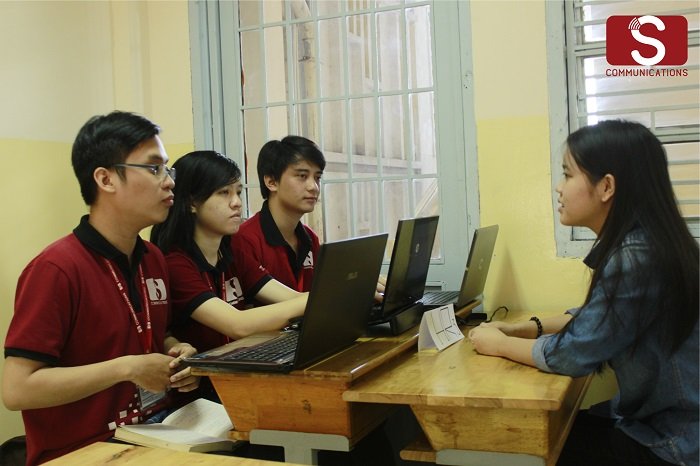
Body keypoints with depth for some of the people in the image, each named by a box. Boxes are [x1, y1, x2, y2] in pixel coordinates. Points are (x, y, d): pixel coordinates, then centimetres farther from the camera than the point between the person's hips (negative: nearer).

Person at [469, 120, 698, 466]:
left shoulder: (636, 259, -29)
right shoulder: (634, 244, 2)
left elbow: (572, 354, -24)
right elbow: (594, 317, 15)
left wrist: (500, 344, -8)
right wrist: (521, 329, 4)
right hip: (653, 418, 8)